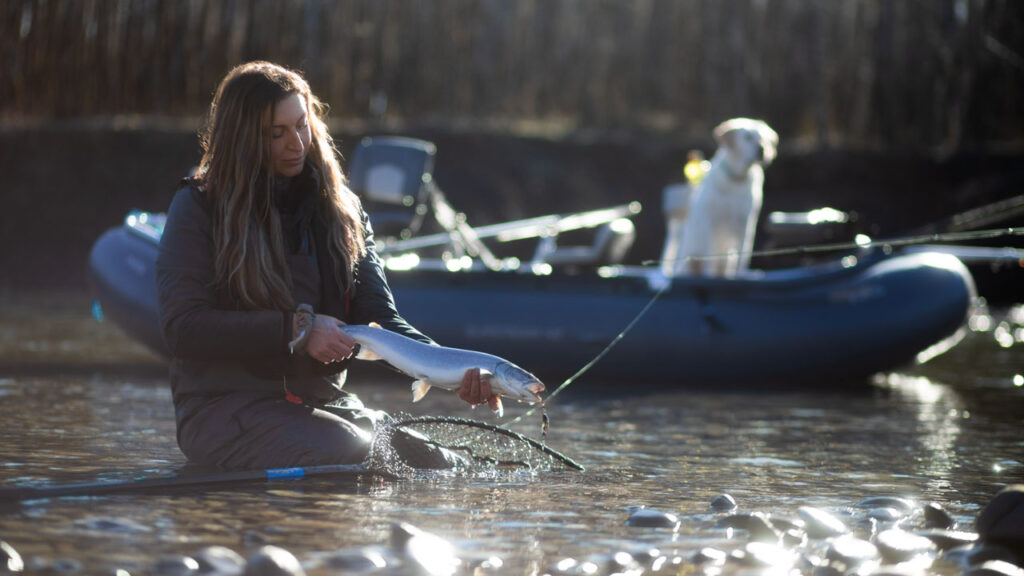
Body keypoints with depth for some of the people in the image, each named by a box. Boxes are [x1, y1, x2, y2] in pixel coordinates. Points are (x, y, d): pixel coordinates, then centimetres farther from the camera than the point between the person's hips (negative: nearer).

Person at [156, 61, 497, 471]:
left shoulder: (340, 209, 13)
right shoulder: (200, 207, 0)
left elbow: (379, 318, 6)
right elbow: (181, 326, -8)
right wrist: (295, 330, -16)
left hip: (320, 405, 5)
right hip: (224, 406, -5)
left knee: (439, 466, -19)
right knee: (353, 455, -33)